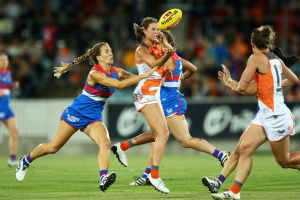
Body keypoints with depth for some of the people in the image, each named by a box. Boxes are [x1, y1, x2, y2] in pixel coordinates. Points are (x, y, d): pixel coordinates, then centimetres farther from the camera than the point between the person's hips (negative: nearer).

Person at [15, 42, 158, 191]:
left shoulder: (116, 72, -2)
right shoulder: (95, 74, -25)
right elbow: (119, 85, -35)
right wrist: (143, 75, -35)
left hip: (93, 118, 5)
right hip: (76, 113, -5)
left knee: (105, 142, -25)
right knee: (53, 148, 5)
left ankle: (103, 178, -38)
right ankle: (27, 160, 31)